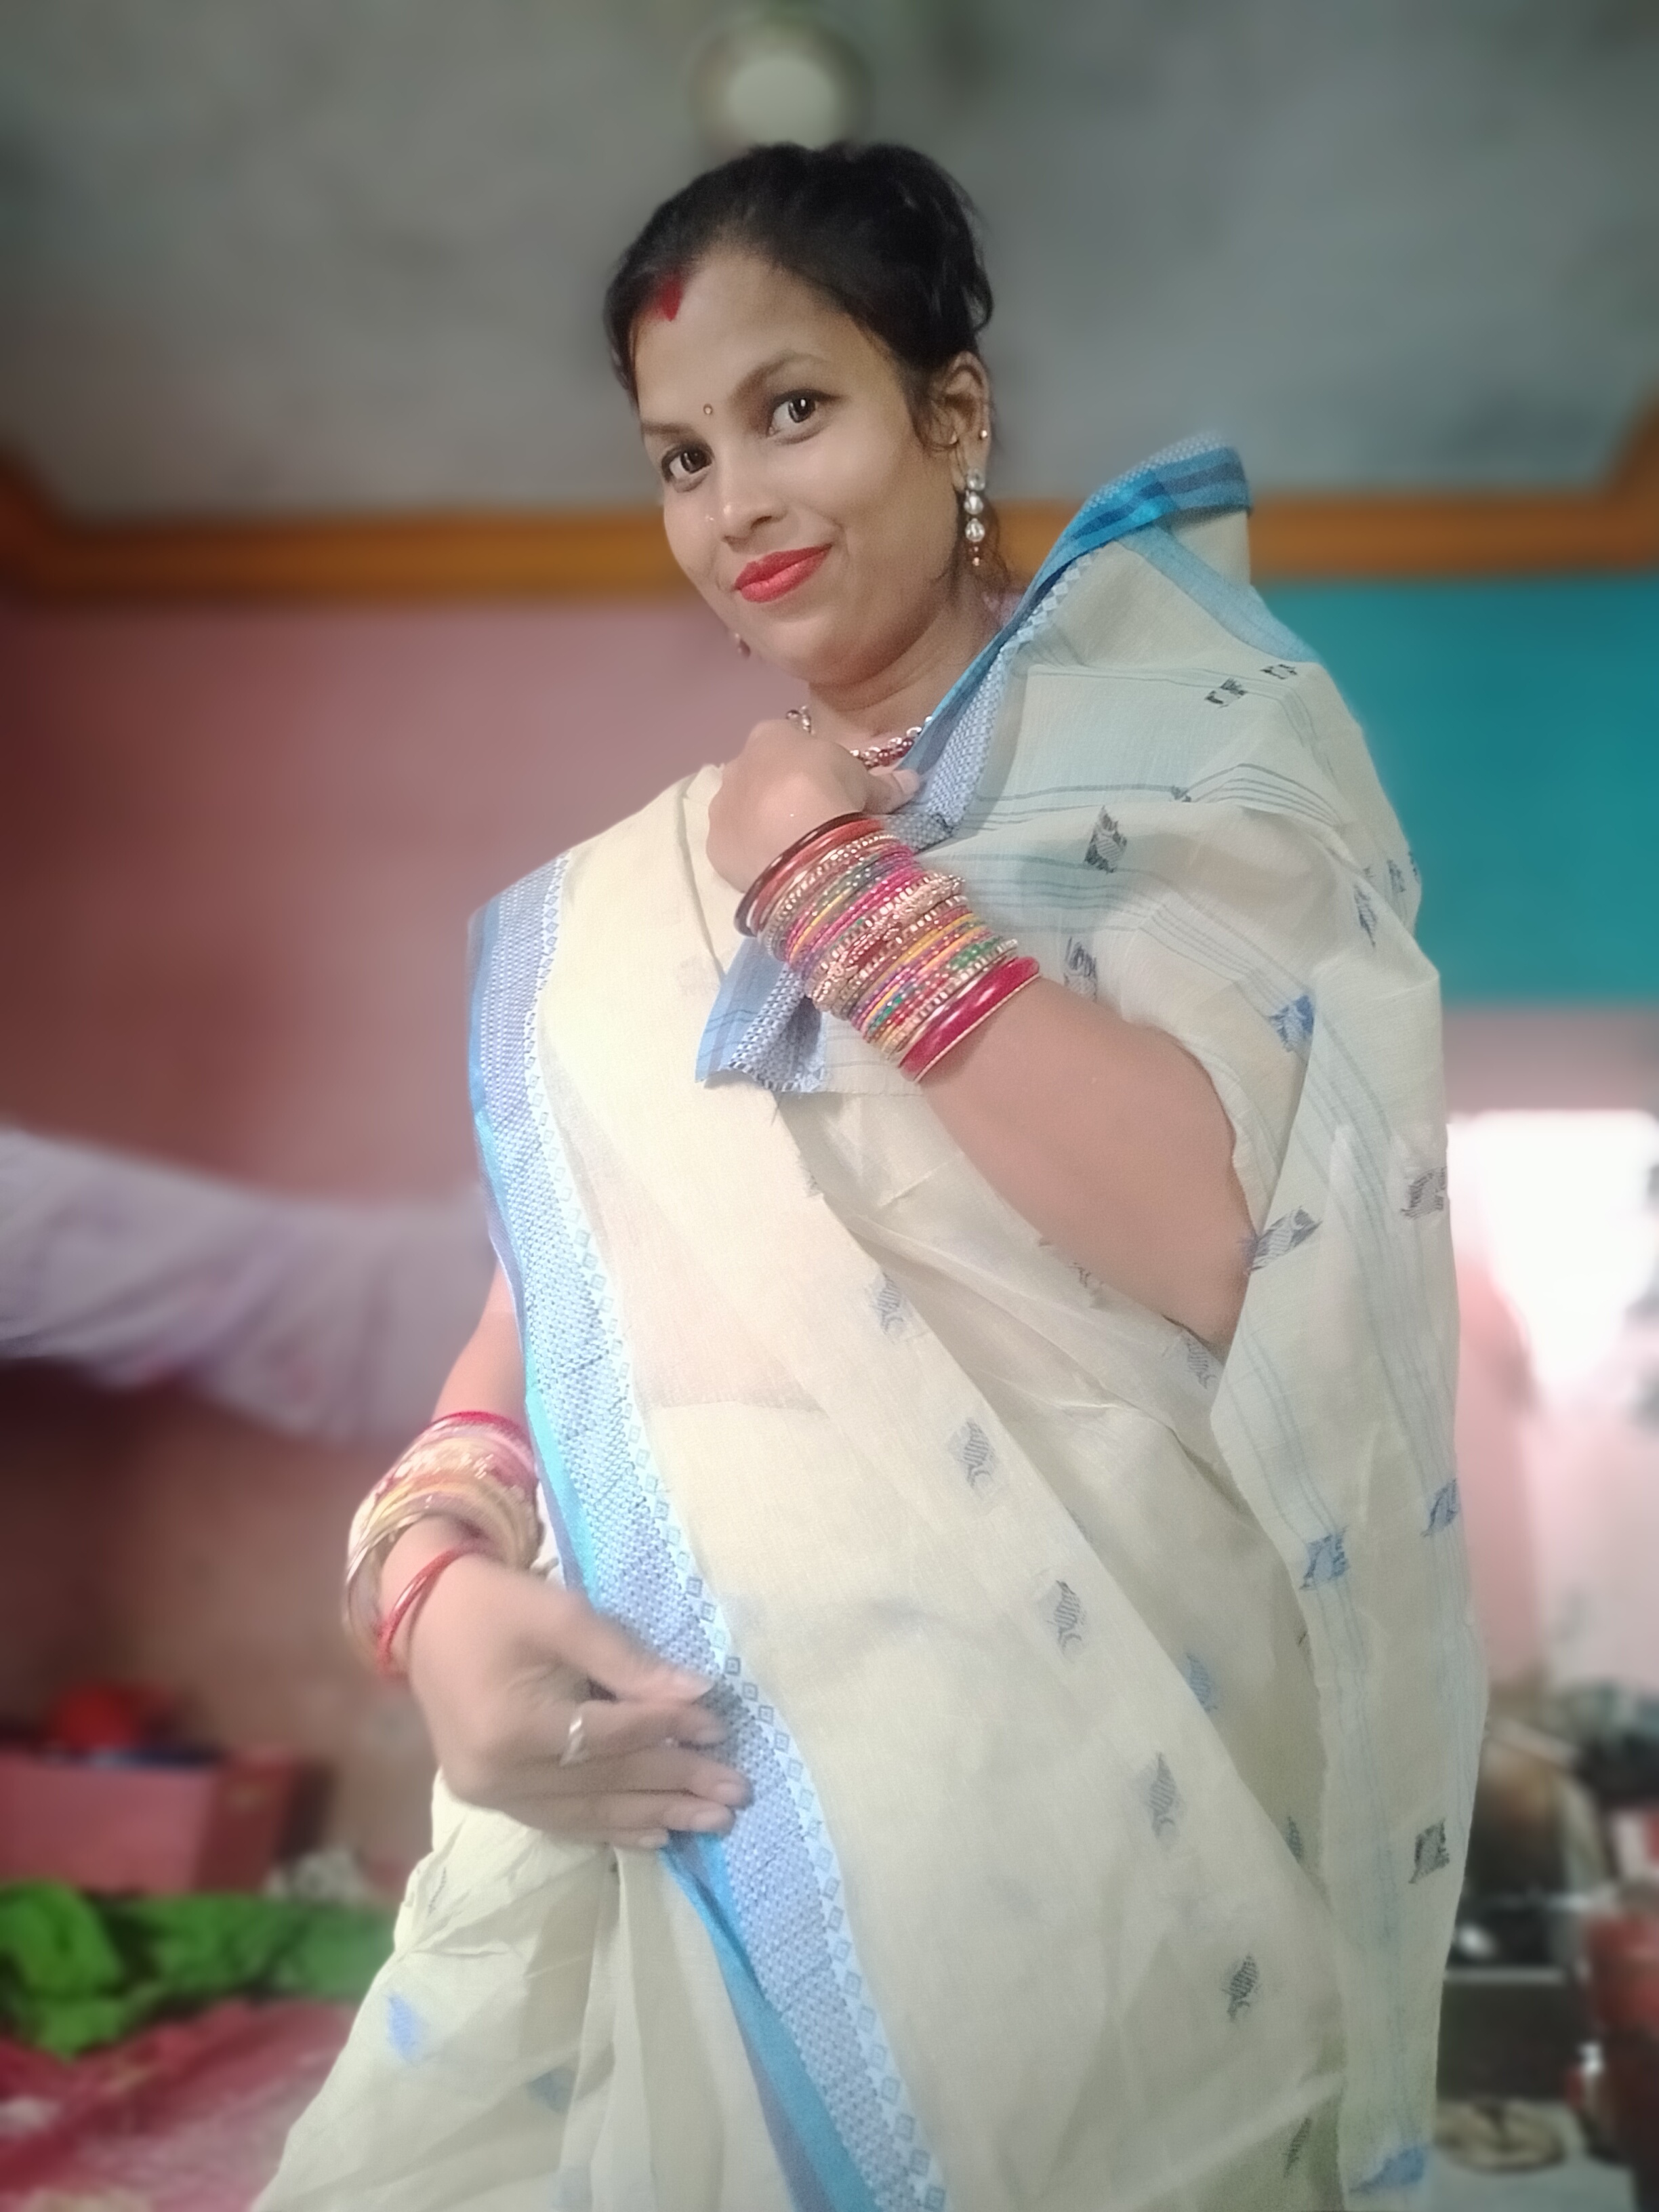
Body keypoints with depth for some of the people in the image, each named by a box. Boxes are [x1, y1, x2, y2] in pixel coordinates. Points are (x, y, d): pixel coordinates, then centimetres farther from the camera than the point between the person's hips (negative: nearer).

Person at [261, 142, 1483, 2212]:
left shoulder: (1193, 745, -2)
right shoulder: (638, 887, 11)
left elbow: (1232, 1241, -18)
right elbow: (550, 1289, 8)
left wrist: (845, 881, -12)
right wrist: (439, 1577, -11)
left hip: (1067, 1778, -4)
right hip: (675, 1788, 5)